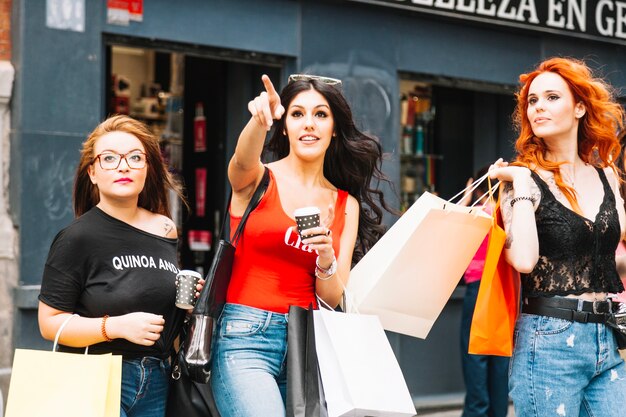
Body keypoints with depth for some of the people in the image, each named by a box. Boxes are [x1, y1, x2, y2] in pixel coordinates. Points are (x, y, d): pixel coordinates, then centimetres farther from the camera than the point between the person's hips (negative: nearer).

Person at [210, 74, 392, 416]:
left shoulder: (347, 204, 11)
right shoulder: (258, 179, 1)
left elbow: (333, 299, 7)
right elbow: (244, 160, -25)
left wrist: (326, 257, -13)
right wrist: (259, 119, -45)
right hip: (246, 336, -5)